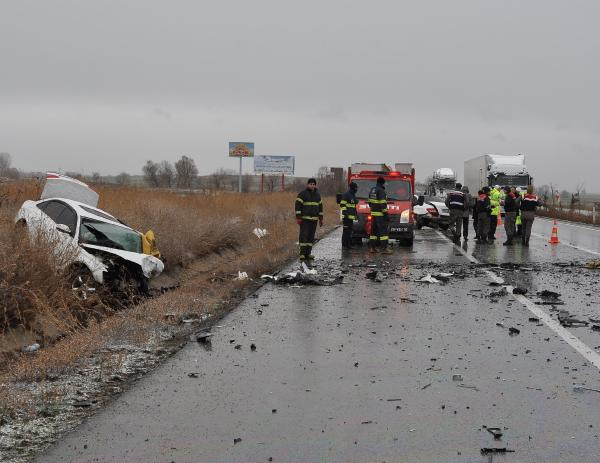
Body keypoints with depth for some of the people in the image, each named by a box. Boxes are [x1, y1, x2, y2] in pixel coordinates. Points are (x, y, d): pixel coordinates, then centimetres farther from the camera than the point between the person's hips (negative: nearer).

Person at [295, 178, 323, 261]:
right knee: (303, 235, -10)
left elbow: (320, 207, 19)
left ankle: (308, 253, 8)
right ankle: (302, 253, -10)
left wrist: (321, 219, 15)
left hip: (314, 219, 6)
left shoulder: (317, 194, 13)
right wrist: (298, 217, -16)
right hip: (305, 219, -5)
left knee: (311, 237, 5)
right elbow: (298, 205, -9)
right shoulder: (302, 194, -5)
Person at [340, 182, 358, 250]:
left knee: (349, 231, 11)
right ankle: (344, 245, -9)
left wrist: (355, 214, 26)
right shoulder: (346, 195, -9)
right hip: (347, 216, -9)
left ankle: (349, 245, 16)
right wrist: (345, 212, -20)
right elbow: (342, 205, -14)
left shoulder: (353, 195, 20)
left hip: (351, 216, 9)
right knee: (346, 231, -10)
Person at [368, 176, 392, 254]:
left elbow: (369, 202, 20)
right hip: (380, 214, -9)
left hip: (373, 214, 9)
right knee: (383, 231, -8)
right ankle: (384, 248, -12)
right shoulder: (381, 191, -15)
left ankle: (372, 247, 15)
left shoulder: (372, 190, 13)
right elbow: (383, 204, -19)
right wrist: (386, 214, -17)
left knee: (374, 230, 13)